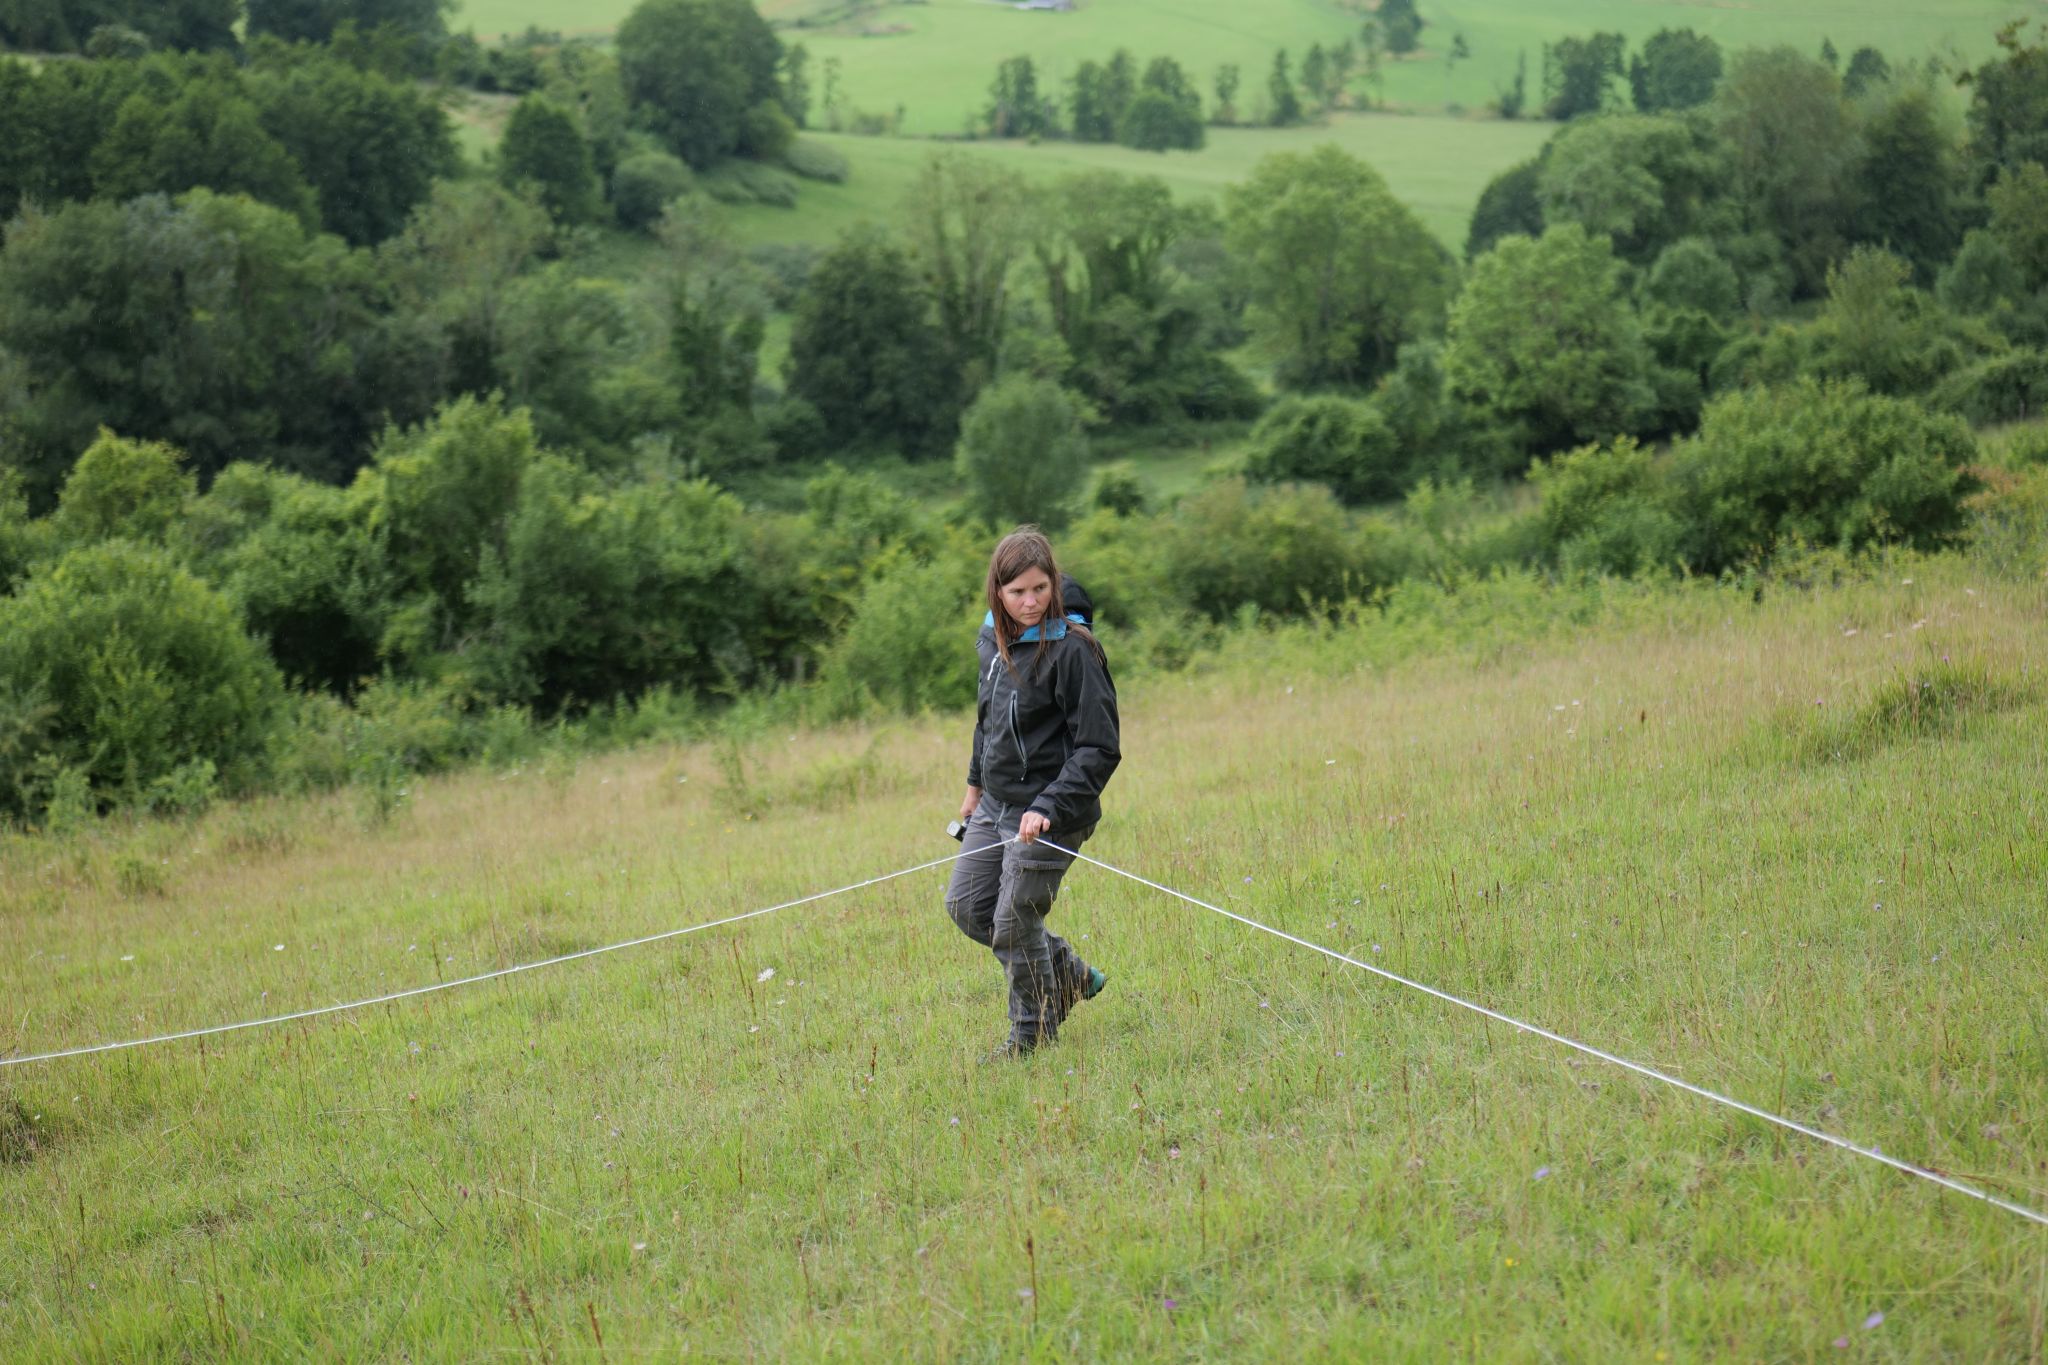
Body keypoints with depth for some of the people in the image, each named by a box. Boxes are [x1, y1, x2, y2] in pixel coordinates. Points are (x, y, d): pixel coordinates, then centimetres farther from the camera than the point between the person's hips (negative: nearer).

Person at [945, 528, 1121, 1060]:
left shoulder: (1071, 650, -21)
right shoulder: (992, 639, 2)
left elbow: (1098, 749, -21)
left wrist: (1047, 808, -29)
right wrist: (976, 782, 26)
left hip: (1050, 813, -8)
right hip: (996, 805, 8)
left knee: (1015, 923, 1)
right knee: (966, 906, 14)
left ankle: (1035, 1031, 25)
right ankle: (1069, 974, 31)